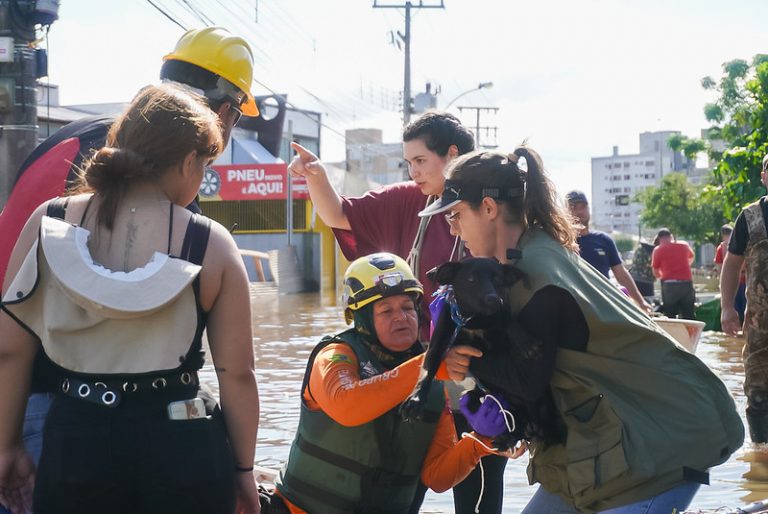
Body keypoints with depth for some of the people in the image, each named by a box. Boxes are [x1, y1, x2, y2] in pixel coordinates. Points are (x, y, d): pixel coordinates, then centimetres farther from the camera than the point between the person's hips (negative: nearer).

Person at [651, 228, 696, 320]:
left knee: (669, 318, 4)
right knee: (688, 317, 10)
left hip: (669, 285, -3)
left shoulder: (658, 250, 1)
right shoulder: (684, 245, 11)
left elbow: (656, 273, 4)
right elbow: (691, 258, 33)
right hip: (687, 283, 3)